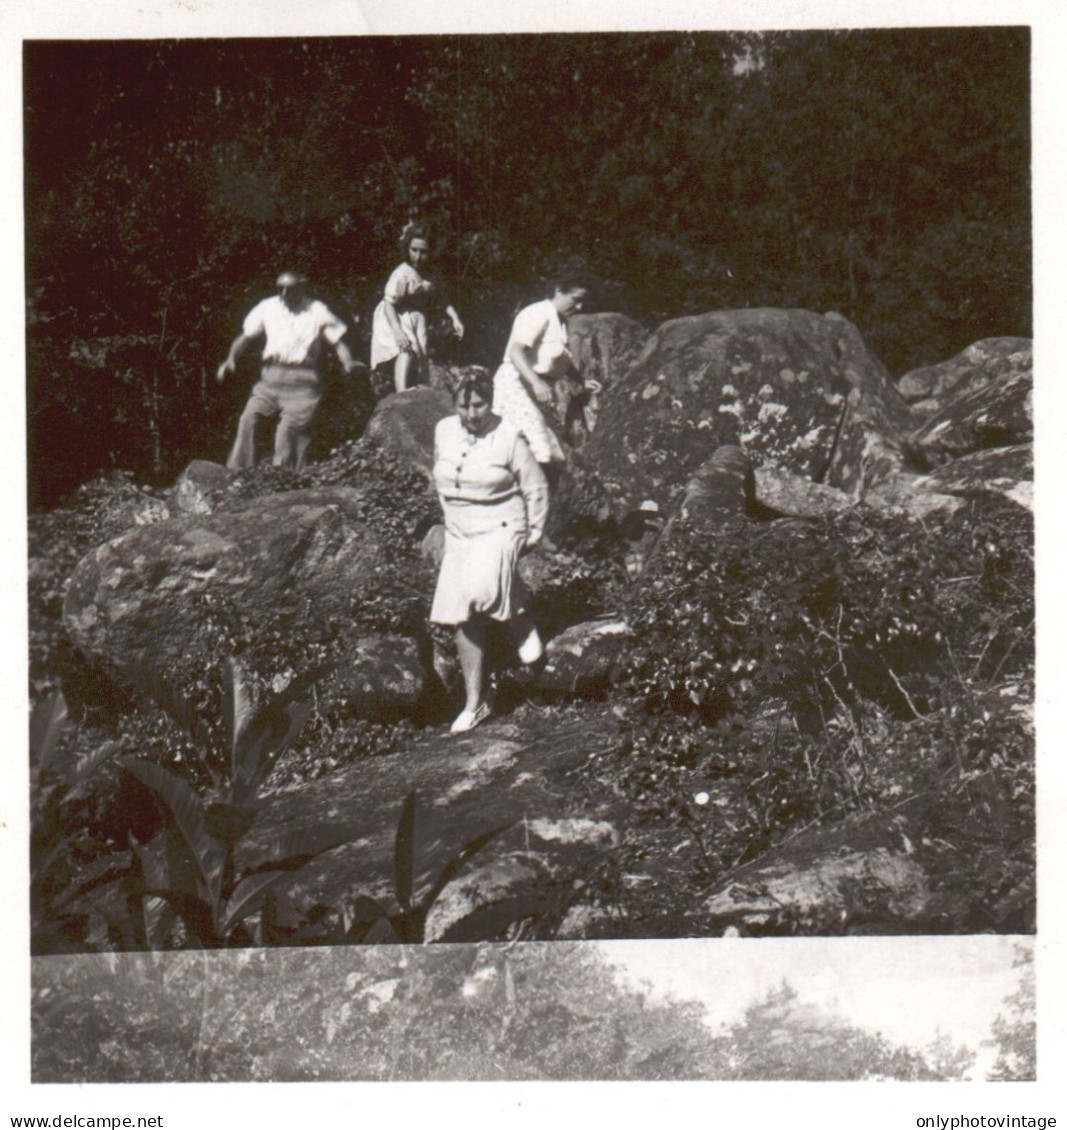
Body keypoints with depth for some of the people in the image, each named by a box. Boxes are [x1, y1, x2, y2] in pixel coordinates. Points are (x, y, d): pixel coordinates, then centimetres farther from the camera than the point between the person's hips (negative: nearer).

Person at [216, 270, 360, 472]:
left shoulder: (317, 312, 3)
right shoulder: (267, 307, 10)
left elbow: (338, 341, 3)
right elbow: (246, 336, 13)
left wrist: (348, 363, -16)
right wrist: (231, 359, -2)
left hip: (301, 382, -3)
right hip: (270, 378, 3)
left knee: (290, 427, -11)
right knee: (249, 418, -13)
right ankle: (238, 472, -10)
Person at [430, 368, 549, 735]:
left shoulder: (509, 438, -12)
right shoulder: (444, 432, 2)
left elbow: (536, 488, -3)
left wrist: (533, 534, 0)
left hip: (500, 528, -5)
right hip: (459, 535, 5)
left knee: (482, 590, -33)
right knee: (464, 620, 3)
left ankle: (521, 620, 1)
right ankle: (475, 703, 12)